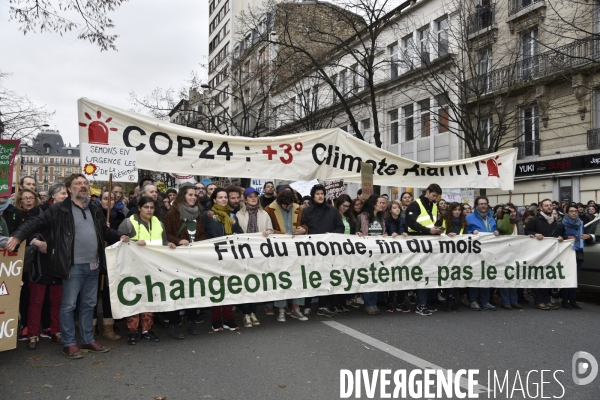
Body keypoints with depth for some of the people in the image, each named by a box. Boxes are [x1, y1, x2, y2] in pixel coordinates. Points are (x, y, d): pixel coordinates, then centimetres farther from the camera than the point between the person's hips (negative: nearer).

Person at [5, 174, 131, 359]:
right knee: (68, 306, 2)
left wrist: (120, 236, 10)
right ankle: (69, 344, 15)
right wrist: (17, 236, -21)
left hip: (93, 266, 6)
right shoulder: (59, 209, -3)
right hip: (73, 266, -5)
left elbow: (105, 231, 24)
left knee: (88, 305, 14)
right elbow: (35, 223, -7)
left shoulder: (95, 210, 14)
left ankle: (88, 340, 25)